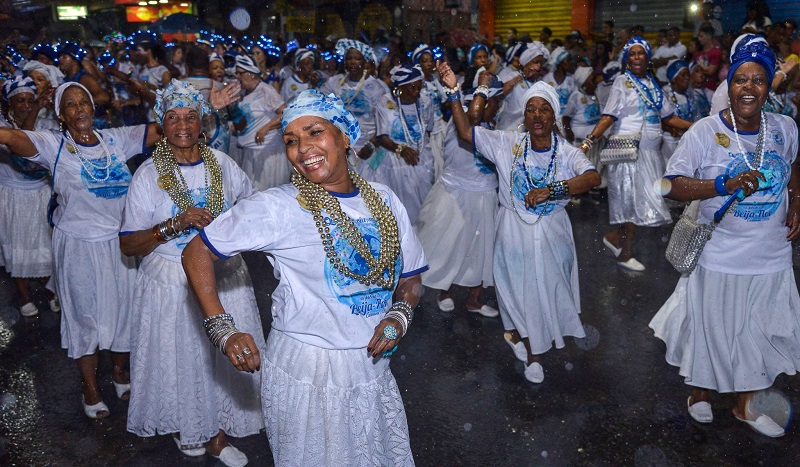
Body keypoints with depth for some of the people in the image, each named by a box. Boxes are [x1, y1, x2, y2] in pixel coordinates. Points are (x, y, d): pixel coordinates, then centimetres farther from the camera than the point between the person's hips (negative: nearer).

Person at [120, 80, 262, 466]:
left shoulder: (221, 163, 1)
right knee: (179, 358, 10)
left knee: (226, 356, 7)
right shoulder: (149, 175, -7)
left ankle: (218, 435, 29)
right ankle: (185, 426, 40)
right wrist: (177, 224, -23)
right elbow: (128, 246, -10)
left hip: (224, 276, 2)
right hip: (170, 282, -2)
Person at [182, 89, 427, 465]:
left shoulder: (384, 200, 0)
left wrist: (399, 314, -11)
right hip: (304, 370, -4)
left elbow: (409, 279, 9)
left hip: (372, 368, 5)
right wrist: (223, 331, -14)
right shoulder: (275, 207, -13)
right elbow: (196, 254, -7)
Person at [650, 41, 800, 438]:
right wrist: (724, 185, -29)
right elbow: (672, 185, -17)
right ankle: (700, 392, 41)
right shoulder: (705, 132, -13)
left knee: (761, 332, 17)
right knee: (712, 330, 13)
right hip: (720, 259, -4)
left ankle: (746, 404, 40)